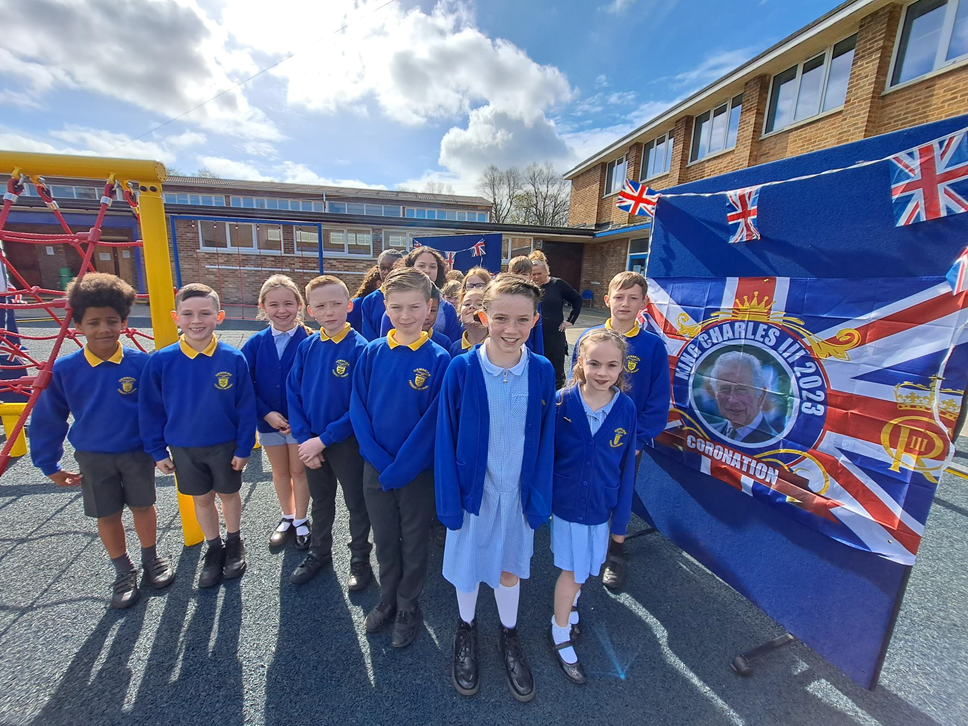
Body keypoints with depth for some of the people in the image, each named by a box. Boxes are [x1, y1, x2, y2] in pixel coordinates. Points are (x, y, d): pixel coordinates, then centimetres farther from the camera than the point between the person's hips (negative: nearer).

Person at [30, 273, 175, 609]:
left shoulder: (141, 363, -16)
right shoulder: (64, 370, -12)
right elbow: (48, 419, 0)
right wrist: (50, 464, 4)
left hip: (137, 452, -1)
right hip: (92, 458, 2)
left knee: (142, 506, 15)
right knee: (107, 516, 15)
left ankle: (151, 559, 38)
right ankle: (123, 571, 36)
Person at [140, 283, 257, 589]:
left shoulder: (234, 359, -18)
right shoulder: (161, 361, -12)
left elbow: (246, 408, -12)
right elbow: (150, 409, -2)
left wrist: (244, 448, -9)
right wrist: (157, 450, 1)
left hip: (225, 446, -2)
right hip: (183, 448, 2)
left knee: (229, 494, 17)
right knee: (202, 499, 19)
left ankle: (234, 543, 41)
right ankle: (214, 549, 40)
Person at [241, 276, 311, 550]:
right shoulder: (256, 344, -5)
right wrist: (266, 413, -13)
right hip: (269, 421, 3)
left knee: (299, 471, 12)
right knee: (280, 472, 19)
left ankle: (301, 521, 32)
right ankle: (287, 518, 40)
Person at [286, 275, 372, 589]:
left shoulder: (360, 348, -18)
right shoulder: (306, 347, -3)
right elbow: (293, 395, -1)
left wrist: (324, 439, -18)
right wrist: (304, 439, -10)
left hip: (348, 442, -4)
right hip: (312, 443, 4)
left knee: (356, 503, 15)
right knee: (320, 501, 24)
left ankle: (359, 558, 38)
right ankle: (319, 552, 47)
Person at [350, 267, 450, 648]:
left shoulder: (438, 359, -14)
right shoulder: (372, 353, -5)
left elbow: (433, 420, -15)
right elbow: (358, 408, -3)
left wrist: (400, 468, -16)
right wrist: (379, 459, -11)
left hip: (418, 470, -3)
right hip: (375, 466, 3)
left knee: (414, 543, 17)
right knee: (384, 539, 22)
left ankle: (408, 606, 41)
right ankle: (387, 600, 46)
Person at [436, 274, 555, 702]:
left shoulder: (542, 372, -10)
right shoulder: (461, 369, -17)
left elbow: (544, 441, -3)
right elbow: (446, 438, -11)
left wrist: (539, 499, -1)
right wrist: (449, 502, -9)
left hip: (517, 492, 2)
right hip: (473, 489, -1)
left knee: (509, 567, 22)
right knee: (467, 565, 20)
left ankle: (509, 636, 50)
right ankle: (465, 629, 51)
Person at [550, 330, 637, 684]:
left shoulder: (626, 409, -12)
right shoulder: (561, 403, -19)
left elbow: (626, 467, -4)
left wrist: (621, 517, 2)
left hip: (601, 506, 3)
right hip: (565, 503, -2)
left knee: (584, 568, 21)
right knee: (572, 570, 10)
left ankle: (571, 599, 53)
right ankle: (560, 634, 35)